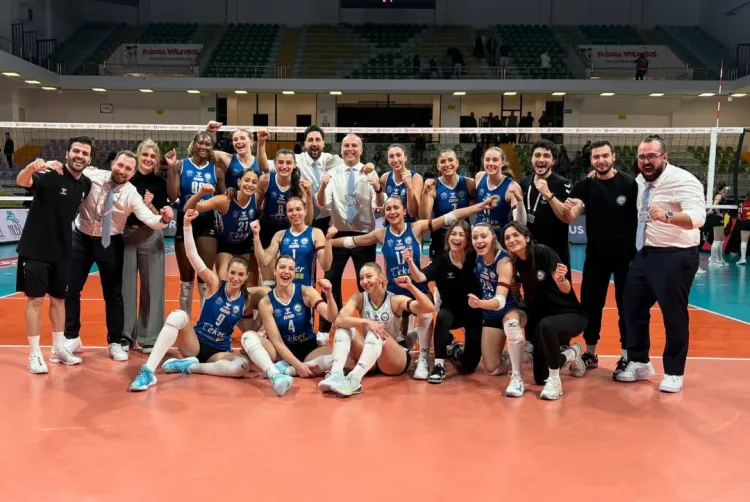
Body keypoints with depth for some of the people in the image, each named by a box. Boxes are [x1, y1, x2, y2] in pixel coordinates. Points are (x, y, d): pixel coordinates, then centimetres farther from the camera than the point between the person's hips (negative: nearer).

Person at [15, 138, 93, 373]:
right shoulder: (50, 175, -17)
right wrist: (32, 166, -57)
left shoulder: (86, 184, 2)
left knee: (59, 299, 15)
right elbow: (22, 181, -37)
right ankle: (35, 355, 9)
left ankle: (58, 349, 28)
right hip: (35, 249, -6)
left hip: (62, 251, 6)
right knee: (35, 300, -1)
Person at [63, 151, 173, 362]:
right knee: (70, 289, 8)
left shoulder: (132, 195, -18)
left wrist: (164, 219, -49)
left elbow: (150, 220, -27)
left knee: (113, 294, 4)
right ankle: (71, 338, 26)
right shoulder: (91, 176, -15)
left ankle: (116, 342, 19)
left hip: (110, 243, -1)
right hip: (81, 238, 1)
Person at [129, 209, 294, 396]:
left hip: (219, 352, 0)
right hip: (195, 344, 0)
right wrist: (187, 225, -29)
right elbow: (192, 255, -19)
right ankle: (148, 371, -34)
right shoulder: (214, 284, -6)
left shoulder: (247, 299, 0)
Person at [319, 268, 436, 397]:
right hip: (371, 358, 3)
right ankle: (336, 374, -39)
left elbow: (429, 308, -24)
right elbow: (339, 320, -22)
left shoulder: (396, 300, -10)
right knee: (344, 328, -18)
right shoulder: (359, 298, -4)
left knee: (376, 333, -32)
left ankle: (354, 379, -52)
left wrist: (410, 287, -34)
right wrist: (365, 322, -37)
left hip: (397, 360, -3)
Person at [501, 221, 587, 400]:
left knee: (546, 324, -41)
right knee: (540, 377, 6)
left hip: (572, 315, -6)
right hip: (543, 320, 6)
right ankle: (571, 354, 34)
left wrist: (560, 279, -47)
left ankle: (554, 381, -22)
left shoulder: (544, 253, -19)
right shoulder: (516, 265, -3)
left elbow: (566, 290, -27)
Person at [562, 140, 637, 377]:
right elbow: (570, 219, -11)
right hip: (595, 254, 3)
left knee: (627, 305, 6)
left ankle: (626, 356, 16)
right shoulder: (585, 185, -1)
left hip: (625, 254, -2)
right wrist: (567, 209, -34)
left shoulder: (629, 183, -8)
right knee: (590, 303, 8)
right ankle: (590, 353, 22)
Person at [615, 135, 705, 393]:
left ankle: (673, 373, 16)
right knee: (633, 308, 10)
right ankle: (639, 363, 27)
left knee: (674, 315, 0)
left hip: (675, 258, -7)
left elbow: (698, 216, -29)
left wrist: (668, 216, -48)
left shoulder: (683, 181, -15)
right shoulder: (640, 181, 10)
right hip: (644, 254, 8)